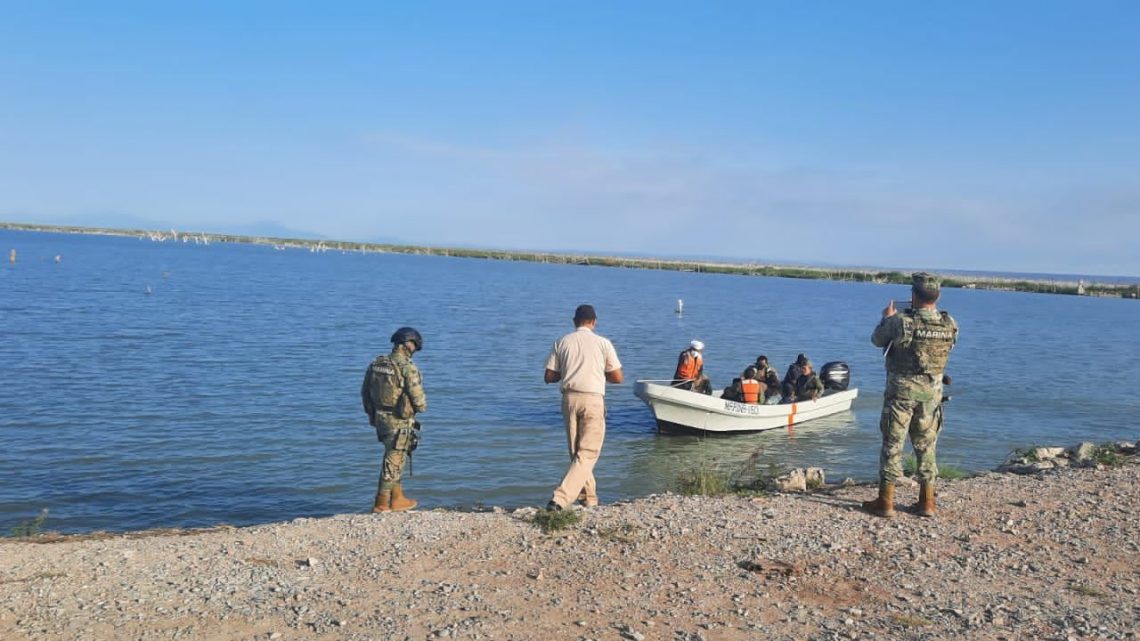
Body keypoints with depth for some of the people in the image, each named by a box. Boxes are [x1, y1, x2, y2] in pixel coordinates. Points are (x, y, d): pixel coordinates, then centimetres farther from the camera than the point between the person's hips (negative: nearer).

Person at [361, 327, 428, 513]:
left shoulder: (376, 364, 4)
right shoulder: (408, 368, -18)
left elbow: (365, 392, 10)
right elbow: (418, 398, -16)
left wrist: (372, 413, 21)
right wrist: (421, 407, 6)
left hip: (380, 418, 7)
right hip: (400, 422, -7)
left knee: (395, 460, 20)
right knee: (392, 463, 3)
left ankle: (397, 499, 28)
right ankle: (381, 504, 9)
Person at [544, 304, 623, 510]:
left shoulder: (561, 342, 6)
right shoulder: (603, 343, -1)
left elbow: (549, 377, 5)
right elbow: (618, 378, 1)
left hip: (569, 398, 4)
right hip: (592, 400, -4)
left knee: (577, 452, 17)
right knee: (588, 454, -1)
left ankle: (589, 498, 24)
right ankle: (560, 499, -14)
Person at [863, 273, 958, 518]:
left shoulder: (900, 321, -17)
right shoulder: (950, 325, -5)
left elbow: (877, 340, 0)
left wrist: (887, 318, 19)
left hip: (901, 391, -4)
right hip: (932, 393, 4)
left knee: (892, 446, 4)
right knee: (926, 447, 15)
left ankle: (885, 502, 8)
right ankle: (927, 503, 20)